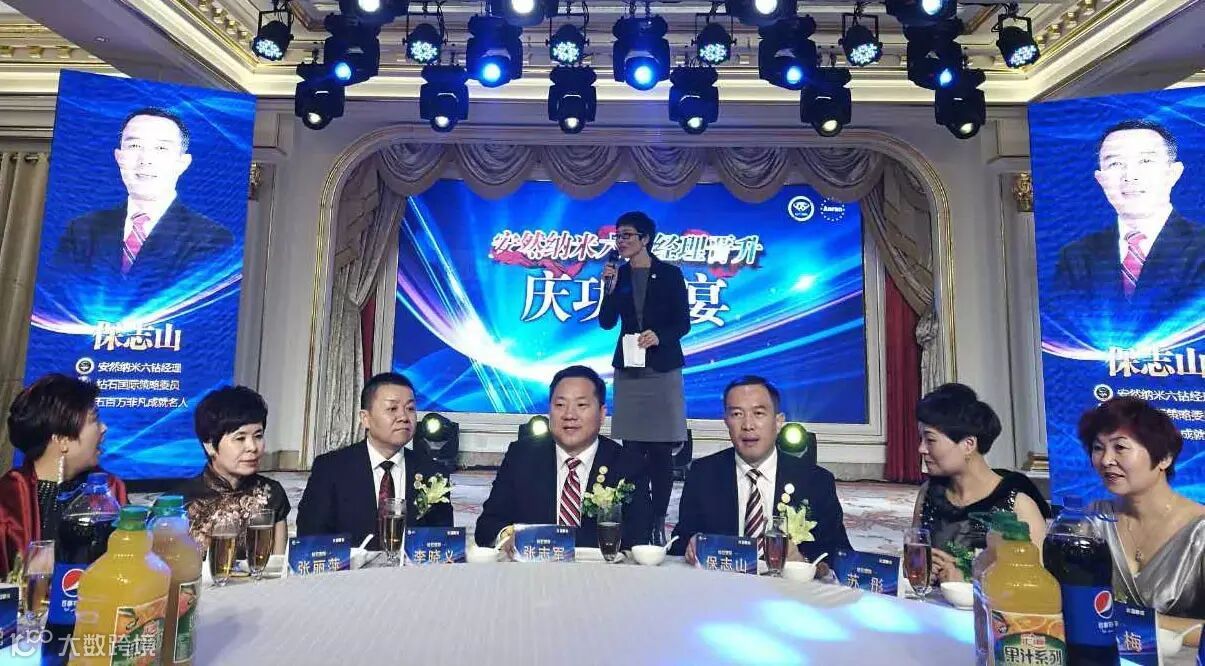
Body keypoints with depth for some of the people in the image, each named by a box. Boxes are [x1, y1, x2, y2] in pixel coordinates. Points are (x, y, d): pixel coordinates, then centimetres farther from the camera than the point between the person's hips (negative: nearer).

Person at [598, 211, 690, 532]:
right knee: (631, 448, 6)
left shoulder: (669, 274, -1)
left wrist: (659, 336, -19)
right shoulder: (619, 274, 7)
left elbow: (684, 322, -2)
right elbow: (606, 322, 1)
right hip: (628, 369, 3)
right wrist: (610, 288, -12)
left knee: (661, 451, -1)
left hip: (662, 369, -3)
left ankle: (658, 518, 9)